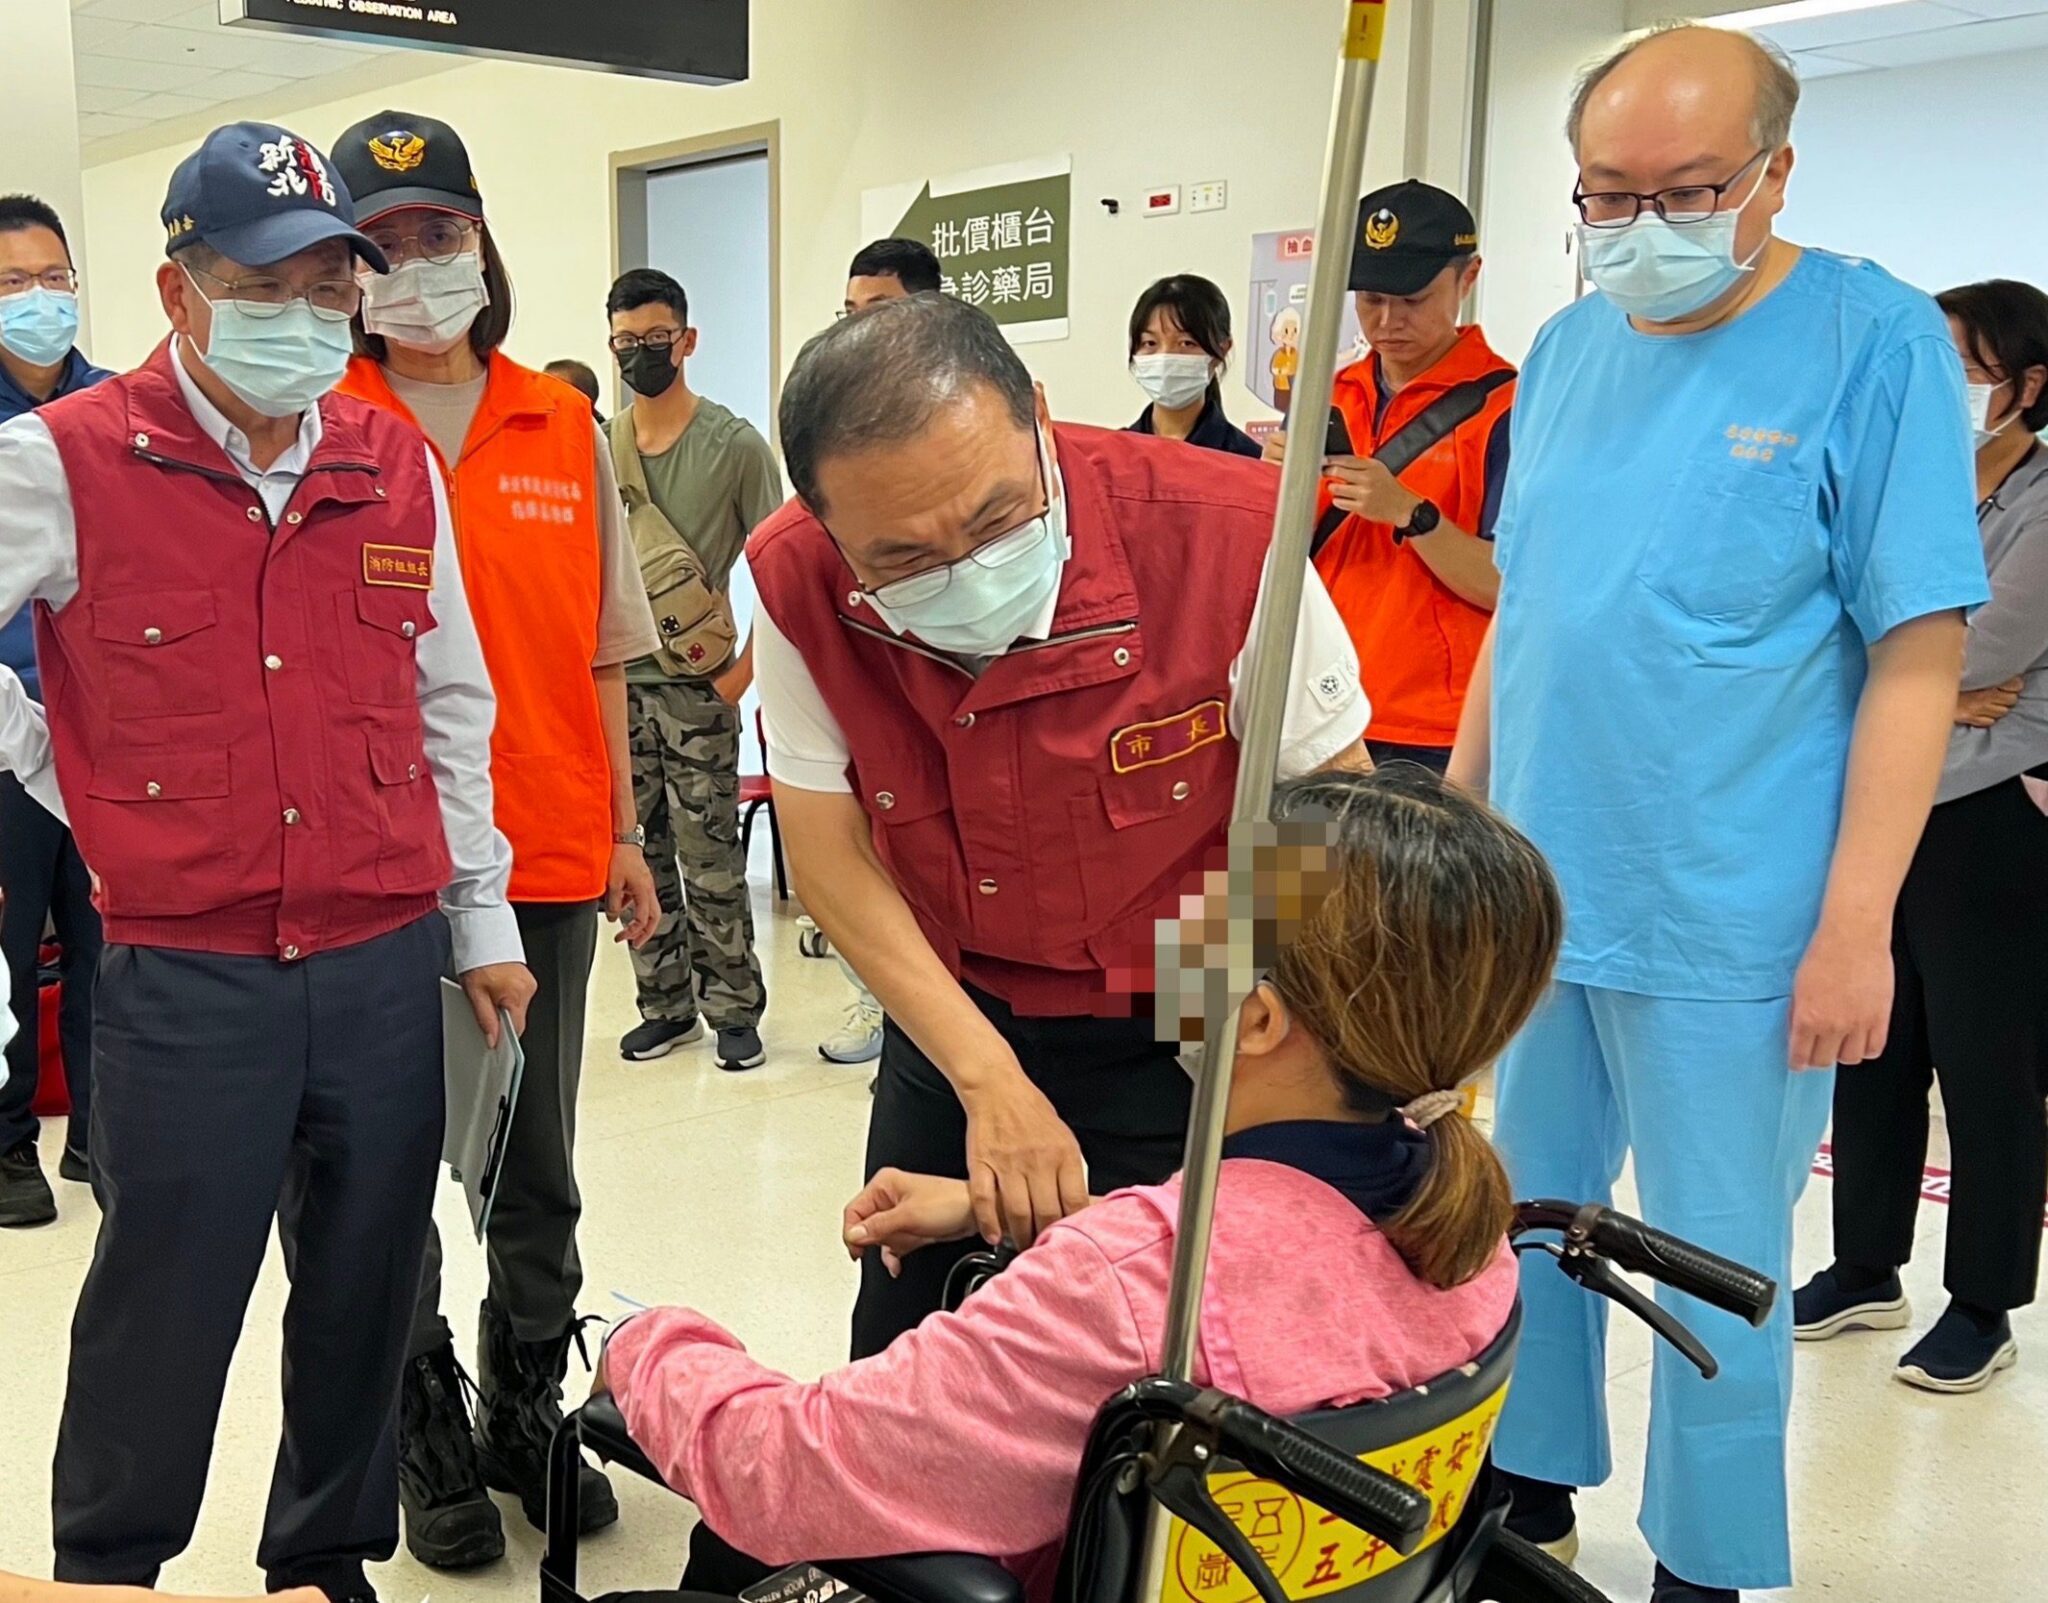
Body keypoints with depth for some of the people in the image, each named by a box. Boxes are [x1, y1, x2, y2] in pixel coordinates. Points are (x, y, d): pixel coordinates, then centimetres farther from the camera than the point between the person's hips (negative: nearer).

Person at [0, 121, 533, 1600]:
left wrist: (481, 919, 12)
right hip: (182, 977, -3)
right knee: (163, 1311, 8)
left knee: (366, 1300, 14)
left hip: (387, 964, 4)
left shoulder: (398, 465, 7)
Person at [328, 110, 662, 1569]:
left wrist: (622, 830, 9)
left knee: (538, 1172, 14)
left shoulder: (565, 428, 5)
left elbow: (599, 653, 10)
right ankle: (428, 1439, 27)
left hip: (546, 854, 3)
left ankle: (529, 1417, 32)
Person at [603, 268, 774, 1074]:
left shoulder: (734, 443, -3)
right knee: (639, 852, 9)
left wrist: (745, 667, -11)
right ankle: (667, 1004, 19)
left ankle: (735, 1009, 8)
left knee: (710, 859, -2)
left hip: (694, 683, -4)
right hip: (615, 677, 4)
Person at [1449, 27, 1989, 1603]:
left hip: (1727, 927, -5)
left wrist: (1855, 927, -17)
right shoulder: (1567, 350, 7)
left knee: (1716, 1270, 7)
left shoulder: (1874, 340, -9)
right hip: (1535, 892, 6)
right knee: (1535, 1218, 18)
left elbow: (1917, 658, -12)